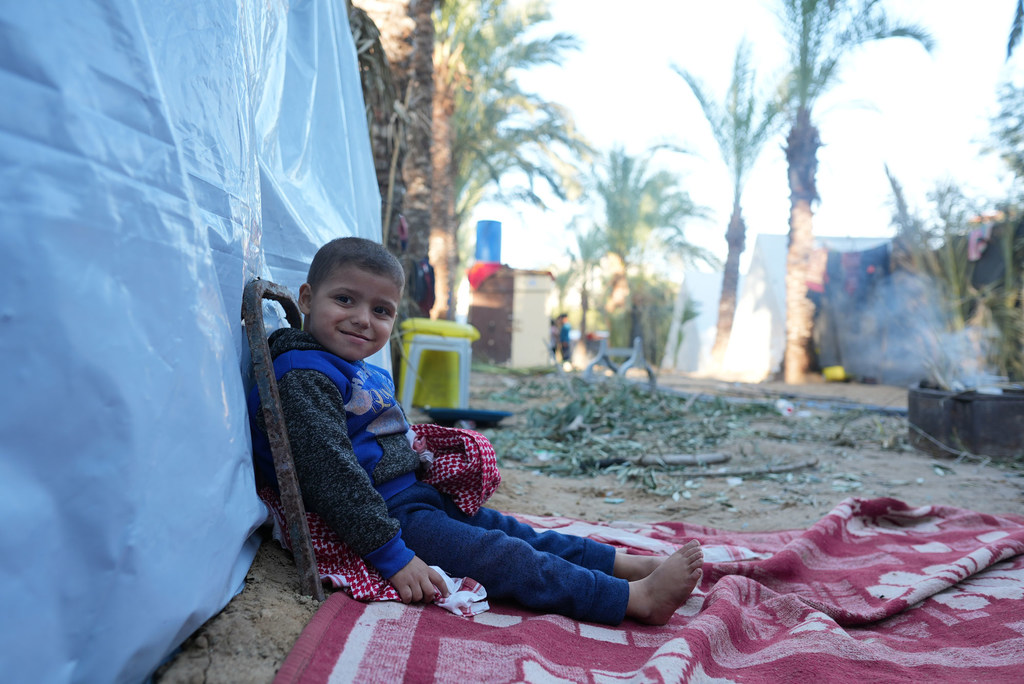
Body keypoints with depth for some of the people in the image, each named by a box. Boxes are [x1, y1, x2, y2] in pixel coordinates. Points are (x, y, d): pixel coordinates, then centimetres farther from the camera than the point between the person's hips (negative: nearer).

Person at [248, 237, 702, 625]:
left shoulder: (366, 375, 13)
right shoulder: (304, 378, -20)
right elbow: (331, 473, -27)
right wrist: (392, 556, -27)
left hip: (416, 495, 11)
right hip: (382, 515, -11)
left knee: (512, 531, 9)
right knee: (503, 555, -13)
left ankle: (629, 563, 14)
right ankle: (639, 599, -11)